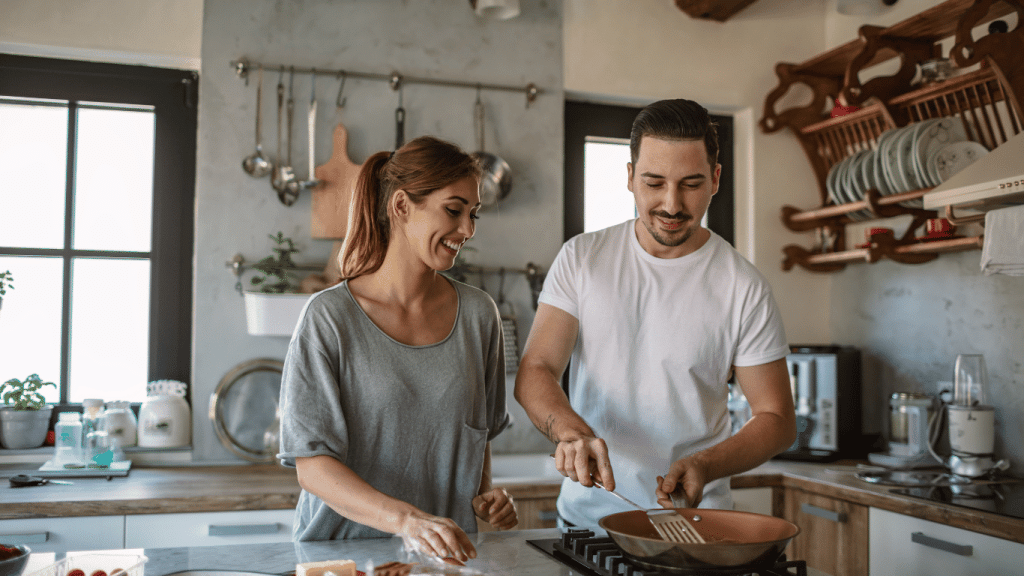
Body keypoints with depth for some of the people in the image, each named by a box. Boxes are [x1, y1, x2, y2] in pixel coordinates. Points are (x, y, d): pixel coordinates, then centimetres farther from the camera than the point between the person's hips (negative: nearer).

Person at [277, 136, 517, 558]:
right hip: (344, 550, -2)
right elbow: (312, 466, -11)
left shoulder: (478, 314, 5)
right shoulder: (329, 317, -8)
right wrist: (408, 520, -23)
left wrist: (484, 496, 1)